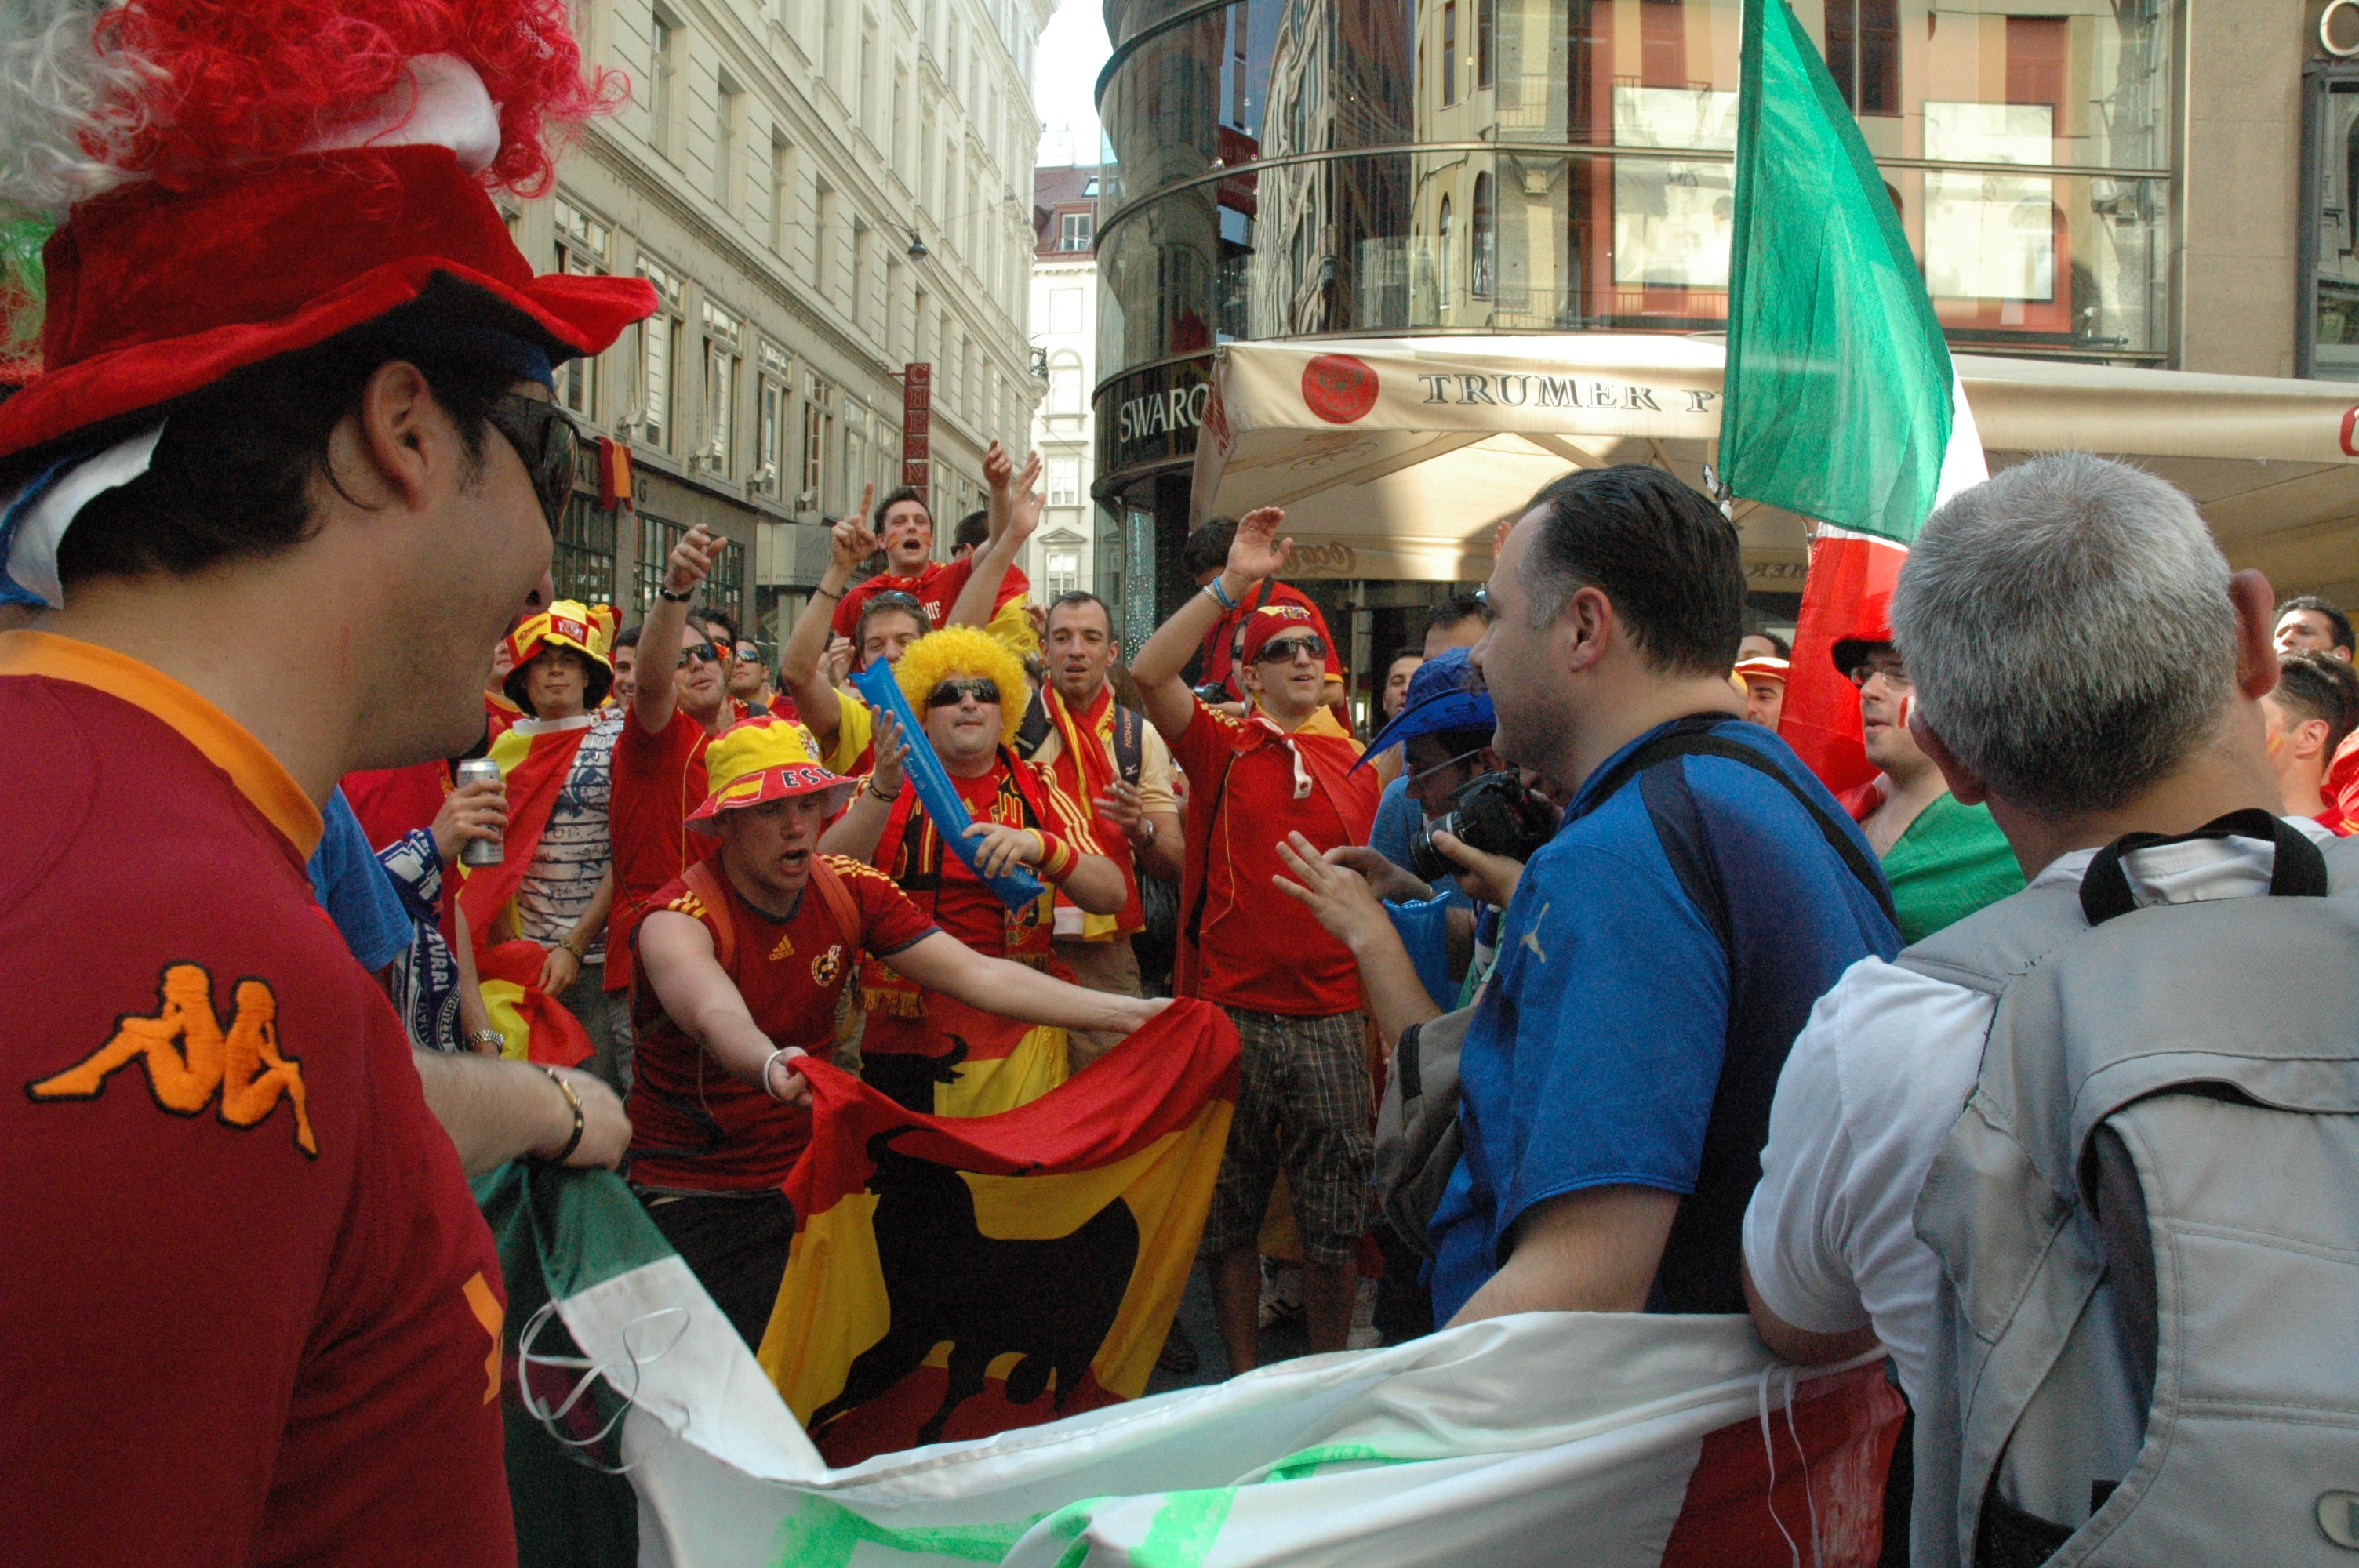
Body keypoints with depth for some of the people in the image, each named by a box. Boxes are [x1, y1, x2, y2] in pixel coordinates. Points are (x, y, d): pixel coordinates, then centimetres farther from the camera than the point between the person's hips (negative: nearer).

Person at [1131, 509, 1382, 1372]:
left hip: (1332, 1019, 2)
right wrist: (1232, 582, -19)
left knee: (1335, 1220, 8)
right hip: (1231, 1015, -2)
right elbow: (1148, 672, -16)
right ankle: (1243, 1377, 24)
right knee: (1228, 1216, 9)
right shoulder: (1221, 746, 2)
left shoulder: (1356, 766, 10)